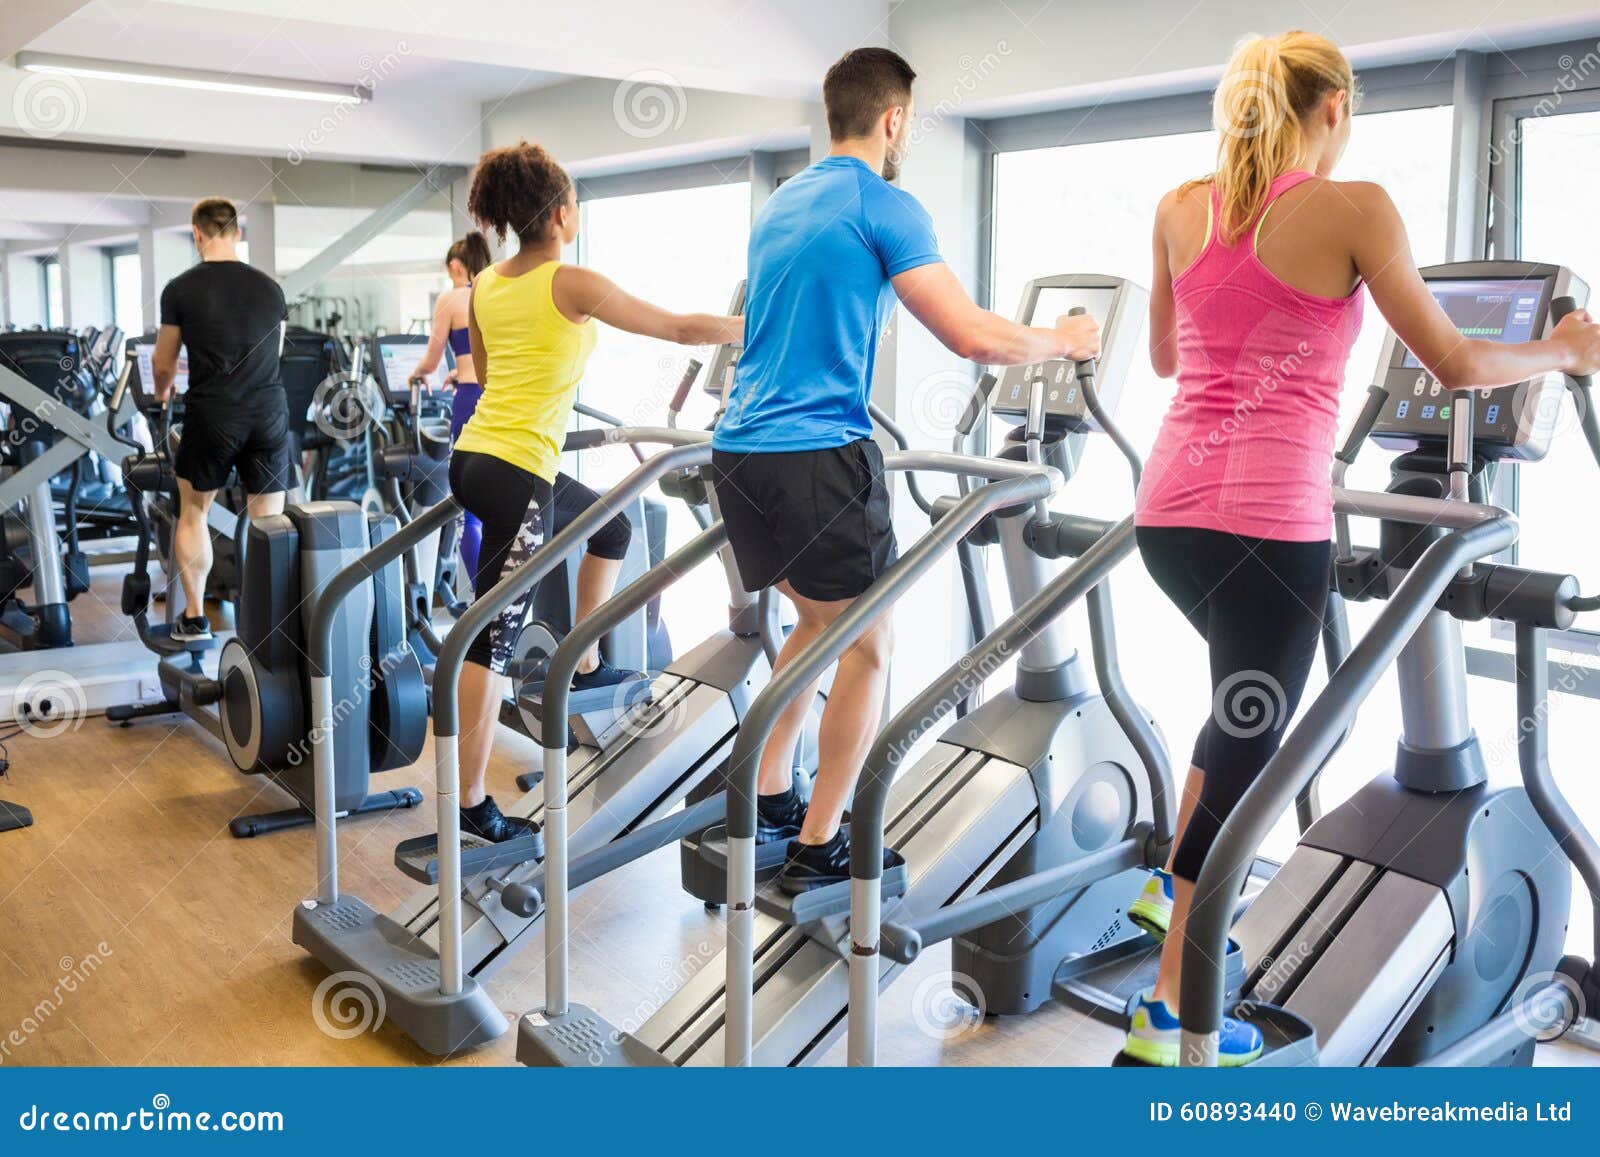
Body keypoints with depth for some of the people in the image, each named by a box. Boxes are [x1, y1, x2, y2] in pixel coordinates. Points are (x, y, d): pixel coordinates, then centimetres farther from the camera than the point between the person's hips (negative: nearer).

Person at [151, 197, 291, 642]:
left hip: (212, 414, -2)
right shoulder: (269, 287, 9)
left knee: (193, 511, 17)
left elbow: (163, 363, 12)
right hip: (269, 412, 2)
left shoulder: (180, 288, 1)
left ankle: (194, 617, 20)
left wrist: (161, 394, 34)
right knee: (269, 521, 6)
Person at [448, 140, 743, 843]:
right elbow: (680, 329, -6)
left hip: (472, 459, 9)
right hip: (516, 474, -9)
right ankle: (470, 803, 1)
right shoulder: (570, 284, -10)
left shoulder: (482, 288, 10)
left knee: (611, 524, 27)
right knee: (494, 638, -5)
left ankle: (583, 662, 32)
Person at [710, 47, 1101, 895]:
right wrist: (1063, 342, 5)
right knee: (867, 647, 4)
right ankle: (817, 849, 7)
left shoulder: (778, 207, 18)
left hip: (741, 450, 8)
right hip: (818, 455, -8)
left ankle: (766, 806, 25)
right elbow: (973, 337, -13)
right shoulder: (884, 208, -8)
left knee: (820, 623, 23)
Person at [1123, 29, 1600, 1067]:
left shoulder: (1181, 209, 10)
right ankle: (1169, 1015, 11)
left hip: (1169, 509, 6)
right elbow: (1455, 366, 0)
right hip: (1269, 521, -6)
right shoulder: (1354, 208, -4)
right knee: (1247, 747, 5)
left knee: (1247, 701, 30)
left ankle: (1176, 887, 38)